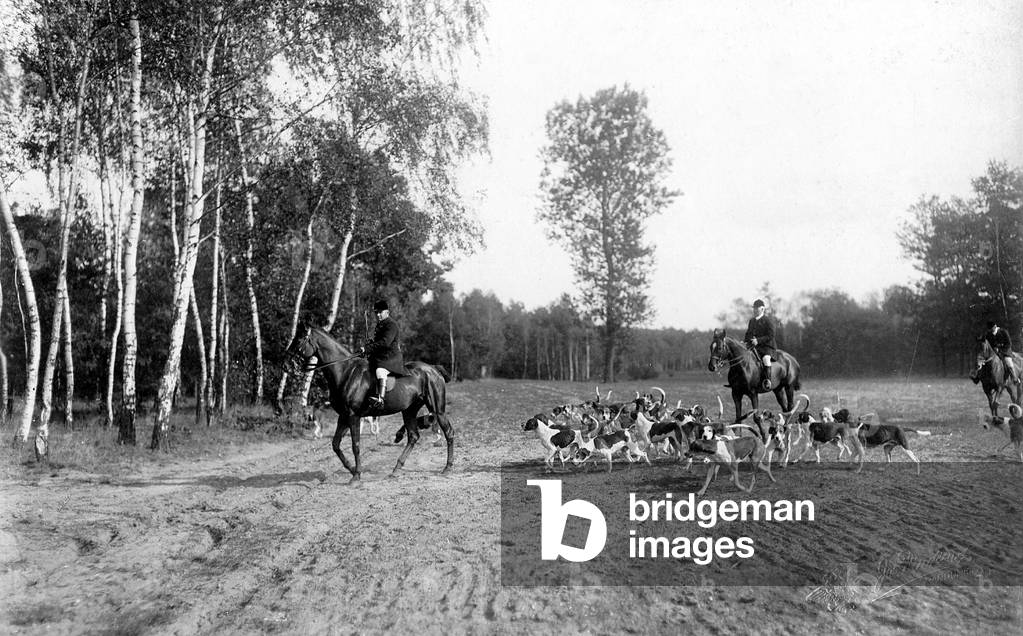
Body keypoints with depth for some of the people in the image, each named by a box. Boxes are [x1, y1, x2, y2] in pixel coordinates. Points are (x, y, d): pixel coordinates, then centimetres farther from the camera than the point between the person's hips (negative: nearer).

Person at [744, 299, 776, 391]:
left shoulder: (767, 320, -2)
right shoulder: (752, 321, 18)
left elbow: (770, 336, -9)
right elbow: (748, 334, 26)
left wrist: (758, 340, -21)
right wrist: (744, 341, 5)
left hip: (766, 346, -6)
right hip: (753, 347, 6)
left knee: (766, 358, -34)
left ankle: (767, 380, -31)